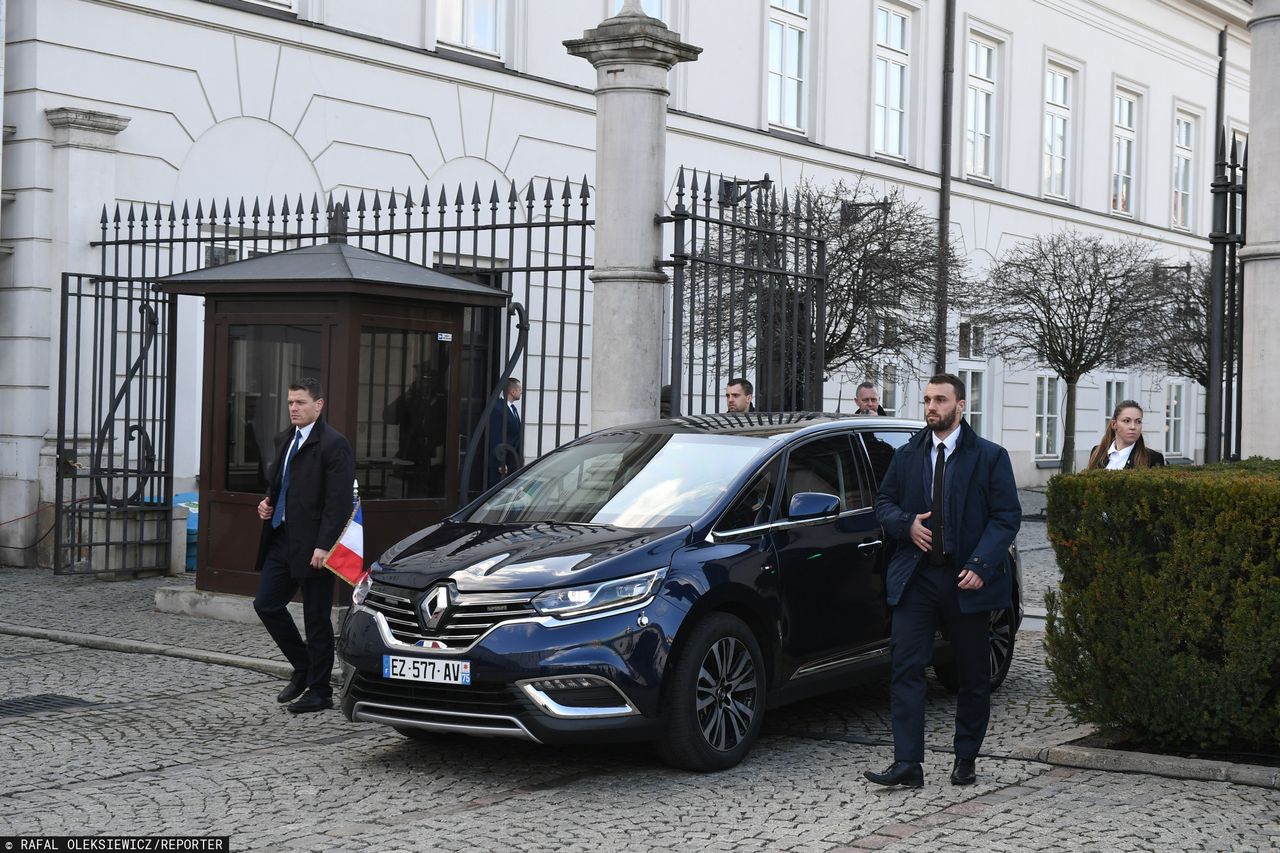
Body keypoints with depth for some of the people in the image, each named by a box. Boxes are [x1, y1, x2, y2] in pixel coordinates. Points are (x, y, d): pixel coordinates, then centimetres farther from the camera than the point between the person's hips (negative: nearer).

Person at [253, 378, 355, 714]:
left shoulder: (333, 444, -13)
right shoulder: (285, 439, 14)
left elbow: (339, 501, -18)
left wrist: (323, 546, -23)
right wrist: (268, 503, 7)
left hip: (312, 545, -8)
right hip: (282, 538, 8)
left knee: (316, 618, 1)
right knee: (266, 603, 8)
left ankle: (319, 692, 12)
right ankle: (303, 667, 25)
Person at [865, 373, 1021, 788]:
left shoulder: (990, 457, -1)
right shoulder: (906, 456, 10)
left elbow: (1007, 516, -4)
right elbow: (883, 504, 15)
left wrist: (981, 566, -16)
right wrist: (907, 524, -8)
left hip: (967, 580, -2)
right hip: (915, 578, 2)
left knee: (973, 674, 7)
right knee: (906, 667, -8)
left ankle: (965, 761, 20)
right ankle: (907, 763, -7)